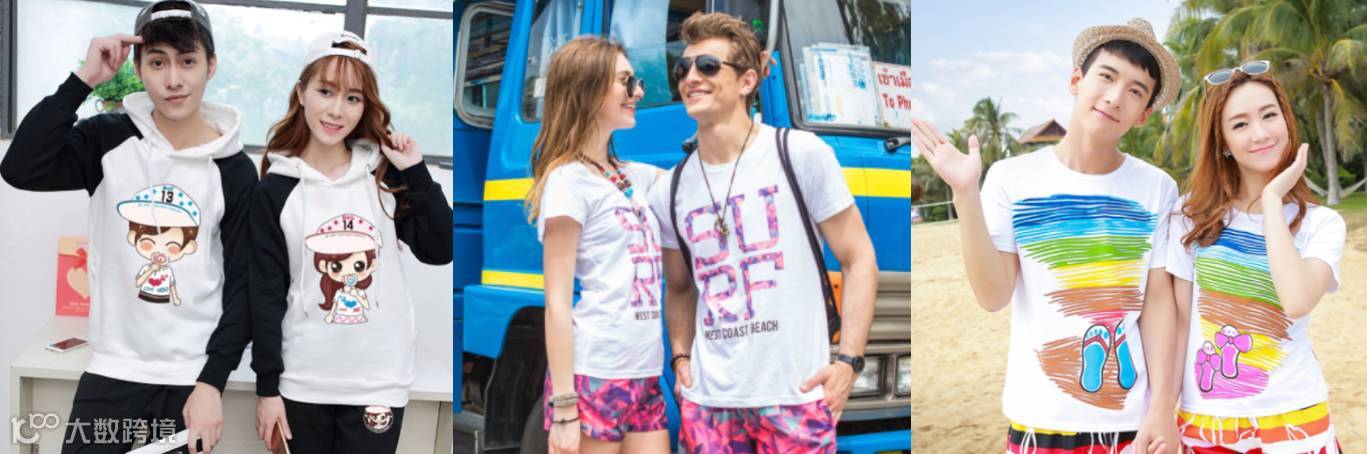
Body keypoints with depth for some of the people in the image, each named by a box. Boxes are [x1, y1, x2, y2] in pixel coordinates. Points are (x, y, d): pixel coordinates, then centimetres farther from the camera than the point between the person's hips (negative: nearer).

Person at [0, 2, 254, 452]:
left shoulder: (234, 171, -4)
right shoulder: (108, 140, -1)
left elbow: (244, 286, -3)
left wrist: (212, 381, -10)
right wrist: (83, 79, -17)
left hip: (189, 378, -1)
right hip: (112, 370, 1)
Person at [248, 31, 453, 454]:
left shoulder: (385, 176, 2)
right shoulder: (274, 191, -2)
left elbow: (440, 251, -1)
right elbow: (266, 294, -1)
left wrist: (416, 173, -7)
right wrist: (267, 385, -3)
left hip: (379, 380, 1)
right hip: (302, 382, 0)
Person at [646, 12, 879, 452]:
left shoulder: (801, 153, -3)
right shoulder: (668, 192, 7)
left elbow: (859, 261, -1)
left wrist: (848, 361, -8)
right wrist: (681, 357, 6)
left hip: (795, 394, -3)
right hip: (708, 398, 4)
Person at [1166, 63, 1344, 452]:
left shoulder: (1322, 223, -4)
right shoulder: (1192, 215, 0)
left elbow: (1297, 302, -23)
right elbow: (1180, 319, 3)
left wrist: (1273, 200, -16)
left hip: (1291, 420, -1)